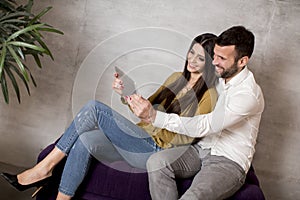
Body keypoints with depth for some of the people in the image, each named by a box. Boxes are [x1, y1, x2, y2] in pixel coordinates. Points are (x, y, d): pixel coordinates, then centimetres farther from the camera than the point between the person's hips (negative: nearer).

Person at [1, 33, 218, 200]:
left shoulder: (209, 95, -5)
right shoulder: (176, 77, 17)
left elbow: (186, 138, -13)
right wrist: (127, 93, 1)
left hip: (155, 152, -7)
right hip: (142, 139, 7)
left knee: (94, 108, -21)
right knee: (85, 140, -23)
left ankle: (45, 167, -14)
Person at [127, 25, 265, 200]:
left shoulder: (249, 94, -20)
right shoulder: (218, 76, 5)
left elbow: (205, 126, -27)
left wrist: (154, 117, -30)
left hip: (229, 162, -7)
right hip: (202, 148, 7)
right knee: (157, 162, -20)